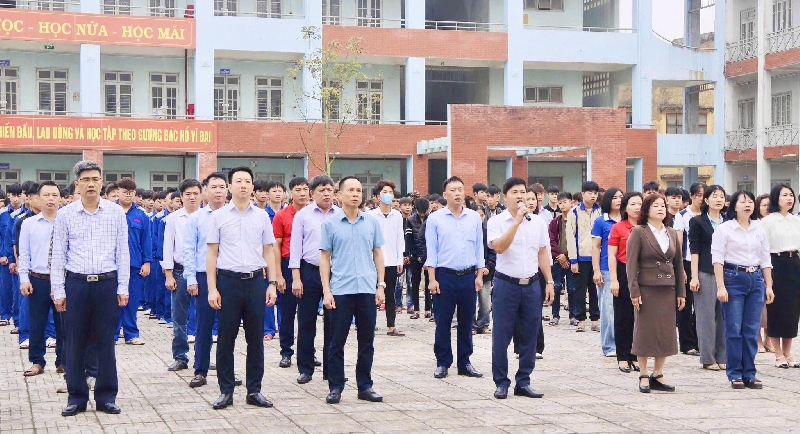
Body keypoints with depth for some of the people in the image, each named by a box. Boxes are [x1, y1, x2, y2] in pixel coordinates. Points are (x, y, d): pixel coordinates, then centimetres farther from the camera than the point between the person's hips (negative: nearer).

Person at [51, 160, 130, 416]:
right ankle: (77, 397, 15)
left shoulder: (116, 212, 2)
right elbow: (58, 255, 3)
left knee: (106, 343, 6)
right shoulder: (65, 214, 1)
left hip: (107, 283, 0)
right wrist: (58, 291, 0)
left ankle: (106, 397, 15)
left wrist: (123, 288, 1)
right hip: (76, 283, 0)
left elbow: (123, 252, 4)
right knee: (75, 344, 5)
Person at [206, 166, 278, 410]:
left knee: (255, 338, 6)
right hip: (228, 280, -2)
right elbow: (211, 253, 2)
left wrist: (272, 284, 3)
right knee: (226, 338, 3)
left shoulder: (262, 217, 7)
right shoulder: (218, 216, 2)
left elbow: (268, 252, 10)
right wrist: (212, 288, -4)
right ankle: (225, 391, 11)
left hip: (255, 280, 2)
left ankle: (254, 390, 14)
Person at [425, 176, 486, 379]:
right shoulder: (435, 219, -1)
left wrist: (479, 275, 4)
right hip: (445, 276, -2)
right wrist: (432, 279, -7)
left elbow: (479, 248, 10)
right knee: (442, 322, 2)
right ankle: (442, 363, 11)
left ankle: (464, 362, 17)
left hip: (468, 276, 2)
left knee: (466, 322, 8)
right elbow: (431, 250, -1)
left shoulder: (474, 218, 6)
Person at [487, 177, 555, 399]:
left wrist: (549, 282, 9)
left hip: (531, 285, 4)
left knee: (529, 336, 6)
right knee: (501, 336, 0)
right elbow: (499, 247, -20)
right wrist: (517, 221, -22)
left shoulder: (538, 223, 9)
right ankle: (501, 383, 10)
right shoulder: (496, 222, -3)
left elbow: (543, 254, 13)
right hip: (506, 284, -4)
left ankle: (523, 382, 16)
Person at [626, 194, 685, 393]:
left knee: (666, 333, 5)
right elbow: (631, 264, -8)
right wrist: (634, 292, -14)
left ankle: (658, 375, 14)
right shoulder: (638, 232, -3)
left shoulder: (672, 233, 13)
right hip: (647, 289, -5)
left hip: (668, 290, 5)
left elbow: (678, 264, 14)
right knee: (645, 332, 0)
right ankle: (644, 377, 8)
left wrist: (681, 292, 9)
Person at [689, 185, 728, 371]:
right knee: (706, 315, -1)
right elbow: (694, 251, -3)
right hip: (706, 273, -4)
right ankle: (708, 358, 5)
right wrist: (694, 277, -9)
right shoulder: (697, 222, 1)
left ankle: (722, 357, 11)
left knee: (724, 315, 4)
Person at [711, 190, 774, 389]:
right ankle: (735, 374, 6)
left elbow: (766, 261, 14)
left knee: (752, 330, 4)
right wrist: (721, 287, -13)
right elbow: (717, 259, -6)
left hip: (756, 280, 4)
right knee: (734, 329, -3)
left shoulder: (760, 230, 12)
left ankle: (749, 374, 11)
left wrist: (768, 286, 8)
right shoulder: (724, 229, -2)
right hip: (733, 278, -4)